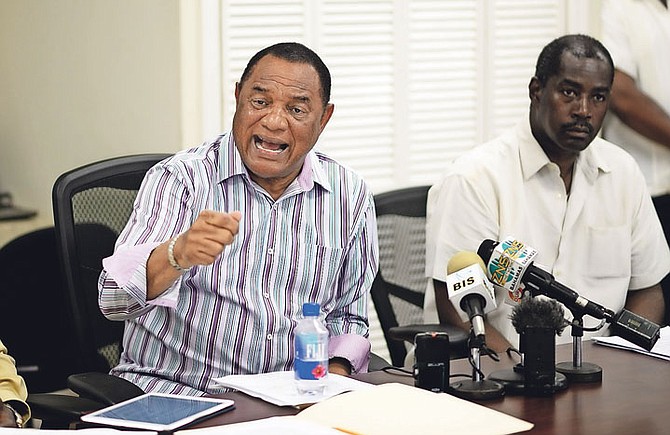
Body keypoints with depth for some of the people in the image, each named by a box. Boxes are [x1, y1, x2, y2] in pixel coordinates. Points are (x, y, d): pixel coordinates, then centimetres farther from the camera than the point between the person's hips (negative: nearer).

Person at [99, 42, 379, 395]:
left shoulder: (351, 197, 8)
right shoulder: (180, 178, -5)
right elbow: (114, 299, -18)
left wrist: (336, 373, 0)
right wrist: (178, 254, -38)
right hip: (173, 393, -3)